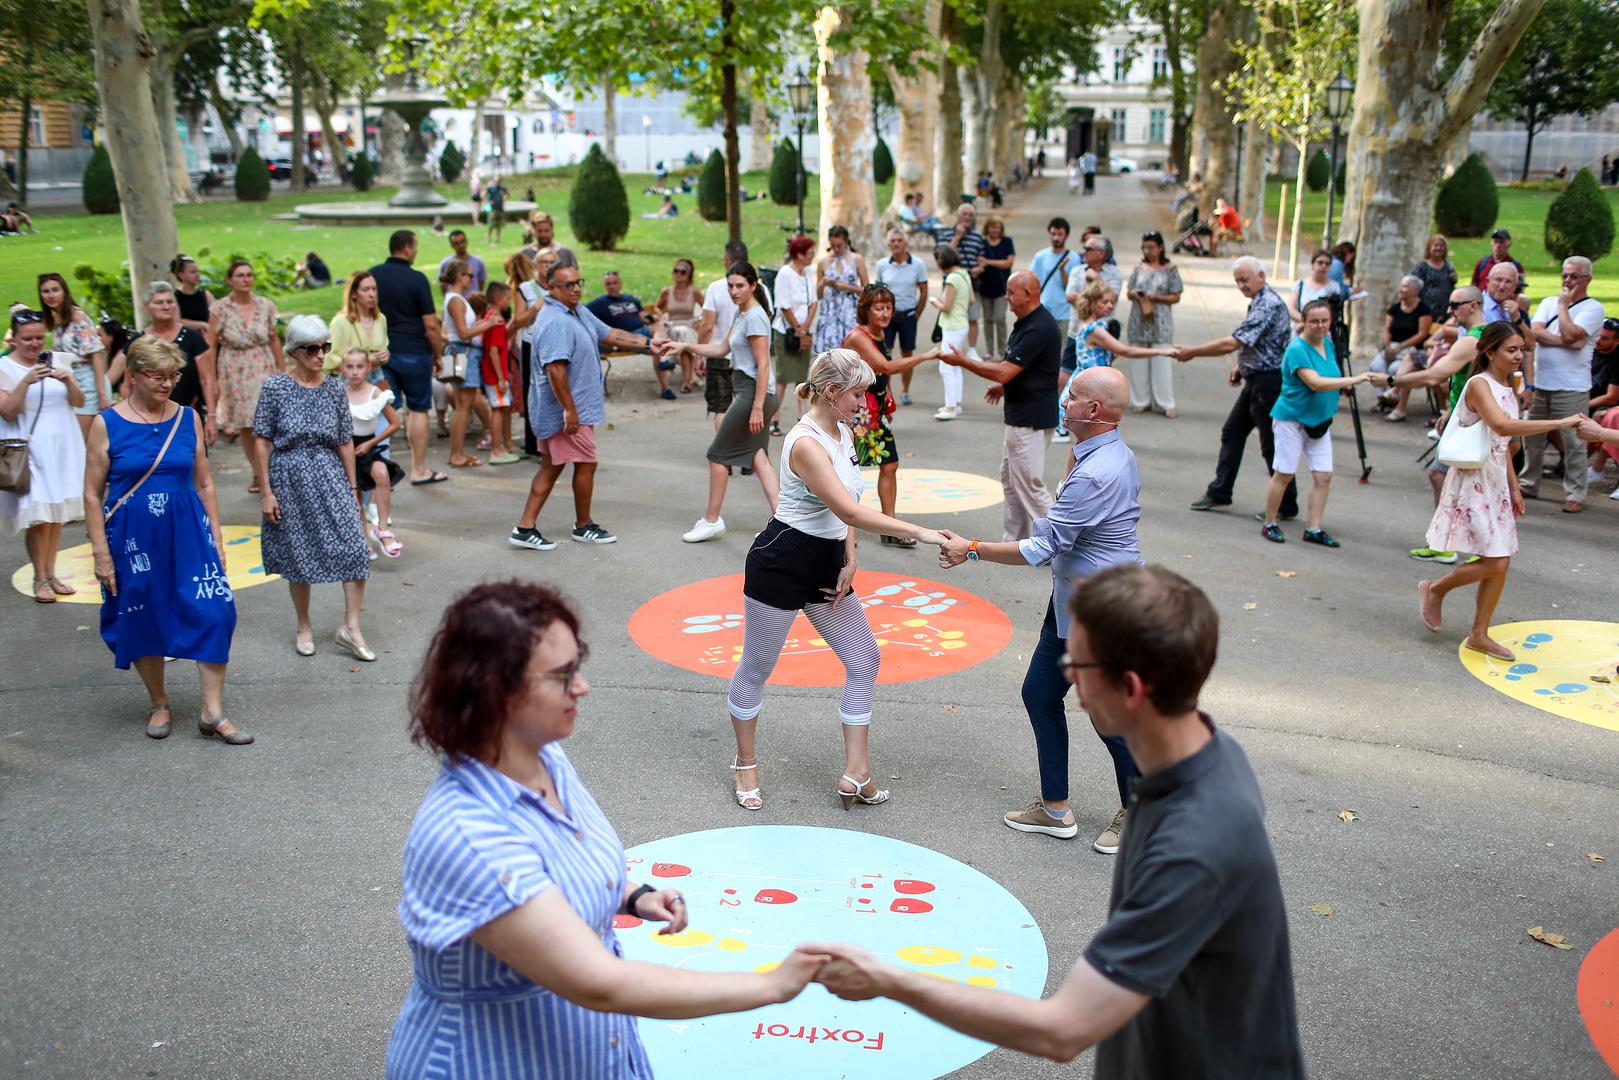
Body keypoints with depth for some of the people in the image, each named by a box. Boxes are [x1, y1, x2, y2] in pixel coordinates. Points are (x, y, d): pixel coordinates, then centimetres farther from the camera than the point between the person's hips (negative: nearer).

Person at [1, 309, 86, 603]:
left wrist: (68, 380, -14)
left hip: (63, 448, 4)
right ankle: (40, 579, 5)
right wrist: (26, 383, -23)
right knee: (38, 517, -8)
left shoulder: (57, 360, 8)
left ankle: (51, 574, 17)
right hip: (29, 451, -4)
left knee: (58, 513, 7)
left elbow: (79, 402, 5)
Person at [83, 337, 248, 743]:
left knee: (213, 613, -9)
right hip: (133, 537, -2)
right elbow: (92, 495, -3)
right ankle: (159, 704, 29)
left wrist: (215, 536, 6)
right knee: (144, 621, 9)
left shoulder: (188, 418, 3)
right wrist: (101, 553, -7)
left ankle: (213, 711, -1)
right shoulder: (107, 424, -5)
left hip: (188, 531, 2)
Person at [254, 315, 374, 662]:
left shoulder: (334, 389, 1)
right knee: (299, 555, 8)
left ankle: (351, 627, -2)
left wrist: (353, 488, 7)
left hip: (330, 475, 2)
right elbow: (264, 441, -4)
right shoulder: (275, 387, -6)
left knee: (354, 546, -11)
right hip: (290, 477, -2)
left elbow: (345, 442, 6)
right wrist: (267, 491, -6)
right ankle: (304, 628, 27)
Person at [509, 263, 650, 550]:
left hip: (554, 413, 10)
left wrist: (648, 342, 11)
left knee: (552, 467, 13)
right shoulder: (555, 322, -23)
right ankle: (584, 526, 23)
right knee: (586, 464, 5)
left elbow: (609, 335, 18)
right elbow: (555, 368, -30)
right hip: (565, 411, -10)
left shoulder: (579, 312, 10)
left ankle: (525, 527, 15)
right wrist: (569, 409, -30)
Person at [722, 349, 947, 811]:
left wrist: (850, 563, 1)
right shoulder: (806, 444, -23)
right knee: (757, 668, 7)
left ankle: (855, 775, 13)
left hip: (827, 564, 9)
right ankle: (746, 765, 27)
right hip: (782, 562, -9)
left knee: (864, 660, 7)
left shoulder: (844, 434, 6)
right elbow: (852, 513, -29)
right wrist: (919, 532, -26)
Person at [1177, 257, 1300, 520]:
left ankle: (1287, 506, 8)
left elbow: (1232, 343, -26)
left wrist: (1192, 352, -19)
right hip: (1255, 380, 10)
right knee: (1232, 432, 13)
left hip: (1269, 382, -10)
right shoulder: (1259, 302, 11)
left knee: (1272, 444, -2)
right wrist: (1242, 366, 10)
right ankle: (1219, 493, 21)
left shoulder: (1268, 305, -21)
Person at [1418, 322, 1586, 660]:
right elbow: (1502, 426, -33)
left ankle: (1479, 635, 17)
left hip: (1497, 479, 9)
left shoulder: (1508, 388, 12)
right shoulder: (1479, 384, -15)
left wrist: (1513, 487, 16)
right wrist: (1559, 423, -34)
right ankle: (1435, 589, 14)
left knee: (1500, 563, 7)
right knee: (1494, 563, -10)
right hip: (1473, 478, -8)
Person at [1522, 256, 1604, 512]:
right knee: (1532, 438, 12)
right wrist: (1563, 342, -14)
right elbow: (1535, 332, -3)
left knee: (1573, 443, -2)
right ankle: (1528, 484, 26)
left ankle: (1575, 495, 4)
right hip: (1539, 383, 5)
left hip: (1571, 388, -5)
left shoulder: (1593, 308, -2)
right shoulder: (1548, 303, 13)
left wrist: (1563, 305, -5)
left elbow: (1569, 335, -17)